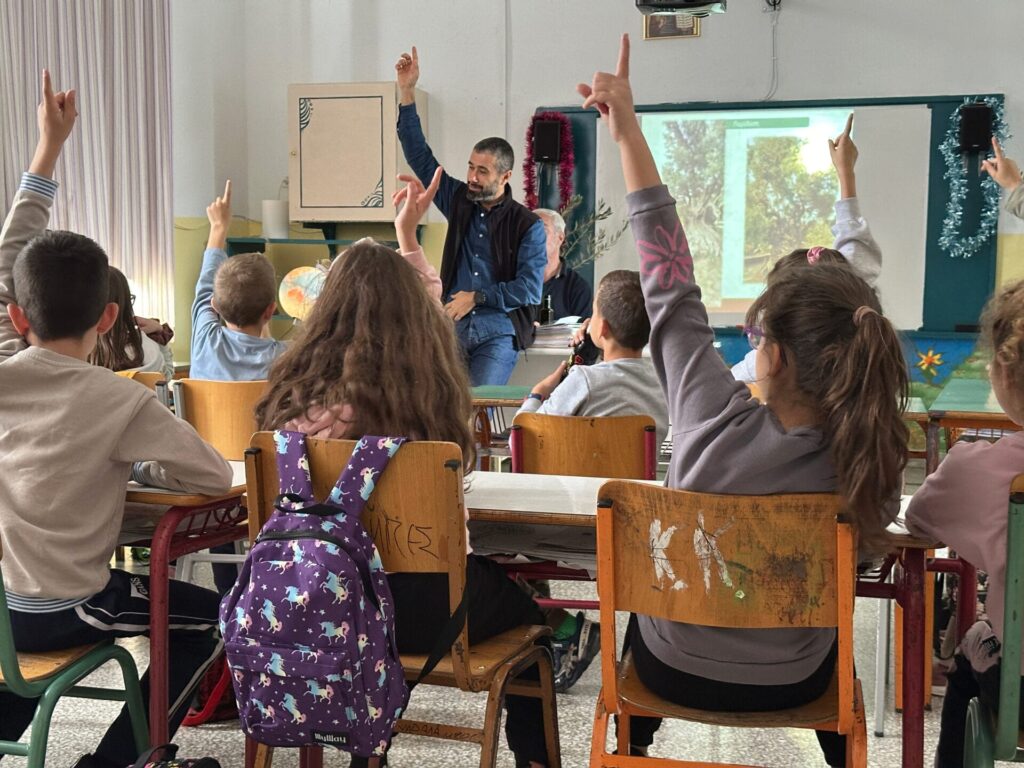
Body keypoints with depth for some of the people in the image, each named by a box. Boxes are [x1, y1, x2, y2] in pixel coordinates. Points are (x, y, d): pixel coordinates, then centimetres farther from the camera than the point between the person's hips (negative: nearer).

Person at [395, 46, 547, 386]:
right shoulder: (459, 201, 11)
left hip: (498, 334, -3)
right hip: (451, 330, 3)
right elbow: (419, 156, 8)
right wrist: (407, 93, 2)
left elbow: (530, 289, -6)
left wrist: (477, 297, -10)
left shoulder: (528, 225, 0)